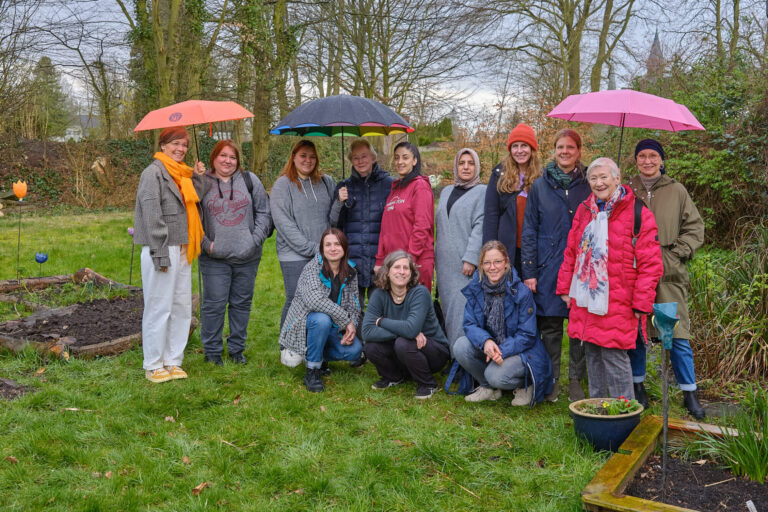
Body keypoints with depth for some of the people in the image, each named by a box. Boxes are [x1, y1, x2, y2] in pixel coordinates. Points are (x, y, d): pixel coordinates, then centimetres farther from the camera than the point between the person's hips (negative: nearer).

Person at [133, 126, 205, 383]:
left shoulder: (183, 174, 18)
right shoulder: (153, 173, -8)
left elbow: (190, 205, 15)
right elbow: (152, 215, -14)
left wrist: (196, 177, 6)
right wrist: (160, 255, -17)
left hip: (182, 250, 8)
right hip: (162, 249, -8)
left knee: (182, 307, 11)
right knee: (159, 308, -1)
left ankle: (173, 361, 22)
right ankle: (153, 366, 11)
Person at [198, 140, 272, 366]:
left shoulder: (249, 180, 7)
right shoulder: (202, 183, 3)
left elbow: (264, 212, 7)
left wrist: (256, 239, -4)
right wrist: (206, 244, -8)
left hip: (247, 256, 2)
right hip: (214, 258, -2)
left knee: (242, 303, 10)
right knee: (214, 304, 0)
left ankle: (237, 348, 25)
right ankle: (212, 351, 16)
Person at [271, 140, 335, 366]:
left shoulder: (326, 182, 13)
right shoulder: (283, 185, 0)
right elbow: (283, 223, -8)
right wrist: (310, 248, -11)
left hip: (324, 254, 4)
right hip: (294, 256, -4)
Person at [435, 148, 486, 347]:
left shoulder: (482, 192, 0)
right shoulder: (446, 192, 19)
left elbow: (480, 227, -9)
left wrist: (471, 258, -17)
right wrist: (436, 256, 15)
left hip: (466, 264, -6)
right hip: (445, 263, 6)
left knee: (463, 307, -10)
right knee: (448, 307, 7)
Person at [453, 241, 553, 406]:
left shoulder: (521, 292, -17)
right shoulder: (475, 288, -5)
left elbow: (527, 336, -14)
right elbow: (469, 324, -7)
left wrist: (502, 351, -30)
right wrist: (485, 341, -29)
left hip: (520, 350, -5)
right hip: (488, 347, 5)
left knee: (495, 375, -31)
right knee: (460, 346, -21)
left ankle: (526, 385, 5)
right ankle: (488, 388, 4)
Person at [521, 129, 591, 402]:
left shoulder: (589, 186, 6)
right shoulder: (540, 186, 6)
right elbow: (529, 231, 5)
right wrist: (529, 272, -1)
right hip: (548, 269, 0)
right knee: (550, 327, 5)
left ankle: (576, 381, 18)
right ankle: (551, 382, 18)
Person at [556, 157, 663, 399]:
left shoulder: (638, 214, -8)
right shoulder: (584, 211, 12)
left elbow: (650, 264, -9)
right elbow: (571, 252, 17)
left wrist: (641, 304, -11)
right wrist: (565, 287, 12)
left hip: (617, 304, -6)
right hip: (585, 299, 6)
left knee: (613, 355, -5)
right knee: (592, 354, 14)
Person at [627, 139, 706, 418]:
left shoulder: (677, 191, 7)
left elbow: (695, 228, 9)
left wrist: (676, 254, -4)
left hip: (670, 276, -1)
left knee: (678, 337, -1)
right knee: (635, 333, 7)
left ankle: (689, 393, 12)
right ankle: (638, 385, 23)